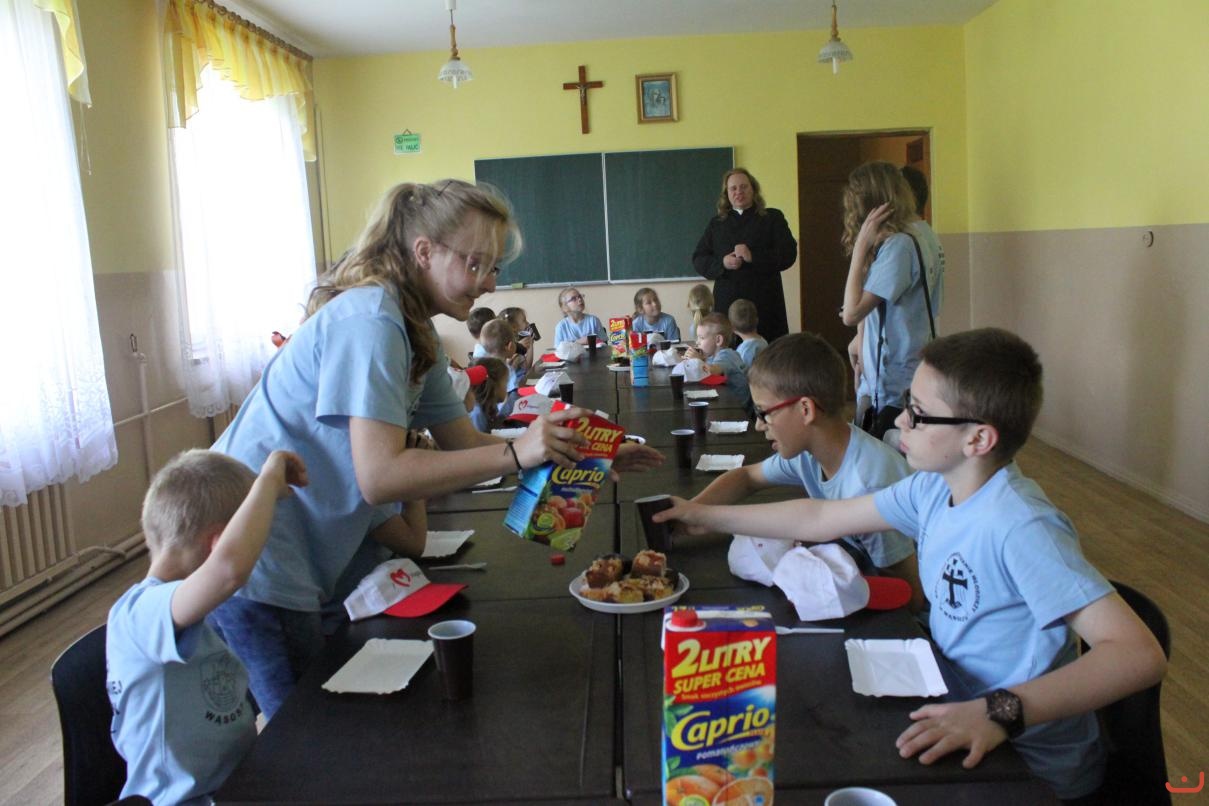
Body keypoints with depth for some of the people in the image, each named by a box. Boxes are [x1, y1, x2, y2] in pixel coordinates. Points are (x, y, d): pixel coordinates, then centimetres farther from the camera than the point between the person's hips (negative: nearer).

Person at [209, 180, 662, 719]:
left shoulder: (415, 332, 7)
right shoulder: (371, 320, -23)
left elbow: (462, 443, 8)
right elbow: (379, 476, -30)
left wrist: (581, 457, 0)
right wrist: (515, 453, -31)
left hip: (293, 562, 9)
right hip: (253, 563, -9)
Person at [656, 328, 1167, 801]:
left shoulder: (1019, 527, -29)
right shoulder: (932, 490, -5)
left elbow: (1140, 655, -34)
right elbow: (820, 519, 5)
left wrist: (1002, 711, -45)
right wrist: (708, 517, 9)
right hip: (961, 718, 7)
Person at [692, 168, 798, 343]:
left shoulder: (772, 218, 10)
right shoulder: (716, 223, 18)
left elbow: (788, 254, -2)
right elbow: (698, 260, 12)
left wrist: (753, 256, -15)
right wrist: (722, 263, -8)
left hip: (764, 305, -2)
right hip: (726, 304, 2)